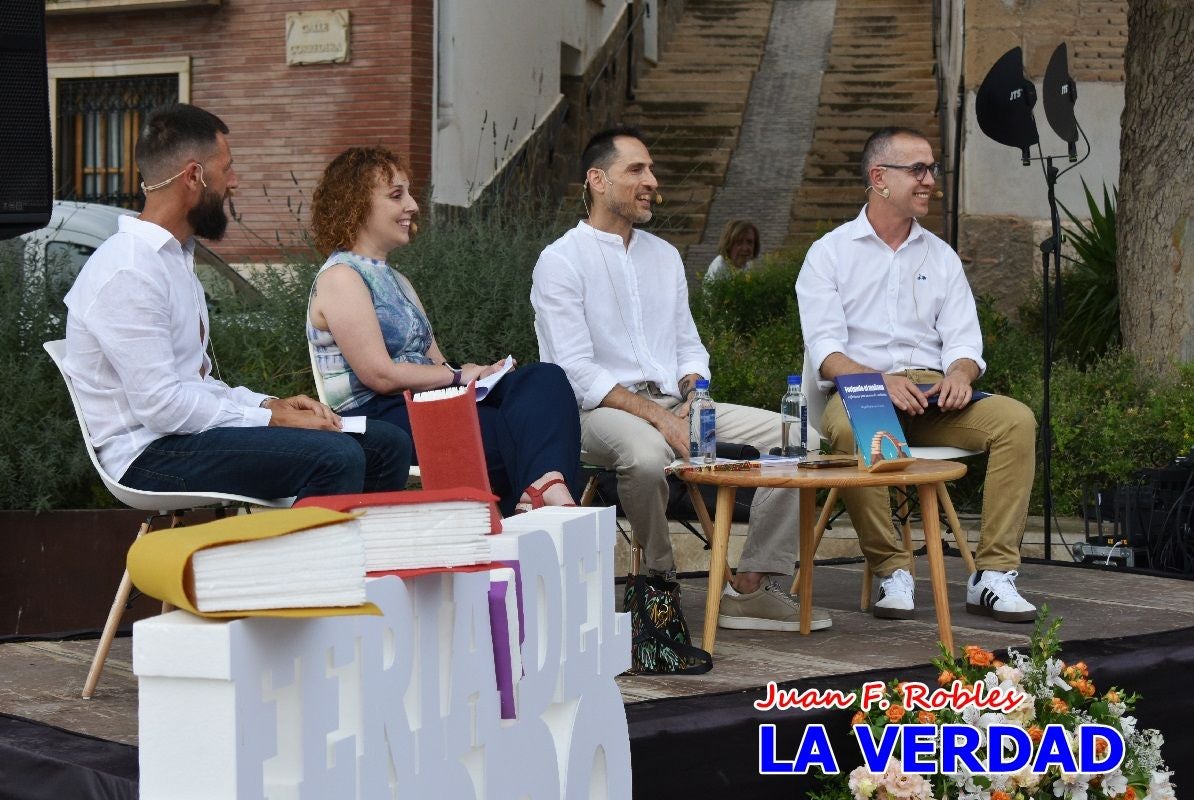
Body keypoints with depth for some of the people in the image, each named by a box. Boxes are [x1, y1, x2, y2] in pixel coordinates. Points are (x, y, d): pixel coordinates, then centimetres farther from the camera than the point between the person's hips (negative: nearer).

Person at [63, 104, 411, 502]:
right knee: (335, 457, -28)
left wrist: (270, 404, 5)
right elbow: (160, 404, -21)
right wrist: (272, 418, -16)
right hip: (150, 454, -10)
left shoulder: (175, 257, 18)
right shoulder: (128, 271, -16)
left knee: (387, 445, 1)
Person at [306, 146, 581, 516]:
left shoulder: (396, 281, 26)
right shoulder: (341, 278, -5)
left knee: (545, 379, -18)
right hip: (380, 422, -9)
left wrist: (476, 373, -5)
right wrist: (459, 376, -7)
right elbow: (379, 375, -15)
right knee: (519, 432, -24)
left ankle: (547, 488, -41)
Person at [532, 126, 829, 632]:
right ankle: (659, 582, -17)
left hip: (674, 404, 7)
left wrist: (694, 396, -2)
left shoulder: (664, 256, 19)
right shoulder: (561, 261, -3)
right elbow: (575, 371, -13)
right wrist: (655, 415, -21)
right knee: (647, 452, -41)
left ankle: (753, 586, -11)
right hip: (600, 410, -7)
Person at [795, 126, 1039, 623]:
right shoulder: (829, 254, 6)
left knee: (1016, 420, -24)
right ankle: (891, 571, -26)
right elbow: (826, 349, -5)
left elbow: (964, 340, 11)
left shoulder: (941, 257, 19)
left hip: (934, 396, 4)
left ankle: (993, 574, -22)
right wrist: (882, 380, -23)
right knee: (848, 428, -39)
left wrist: (960, 373, -14)